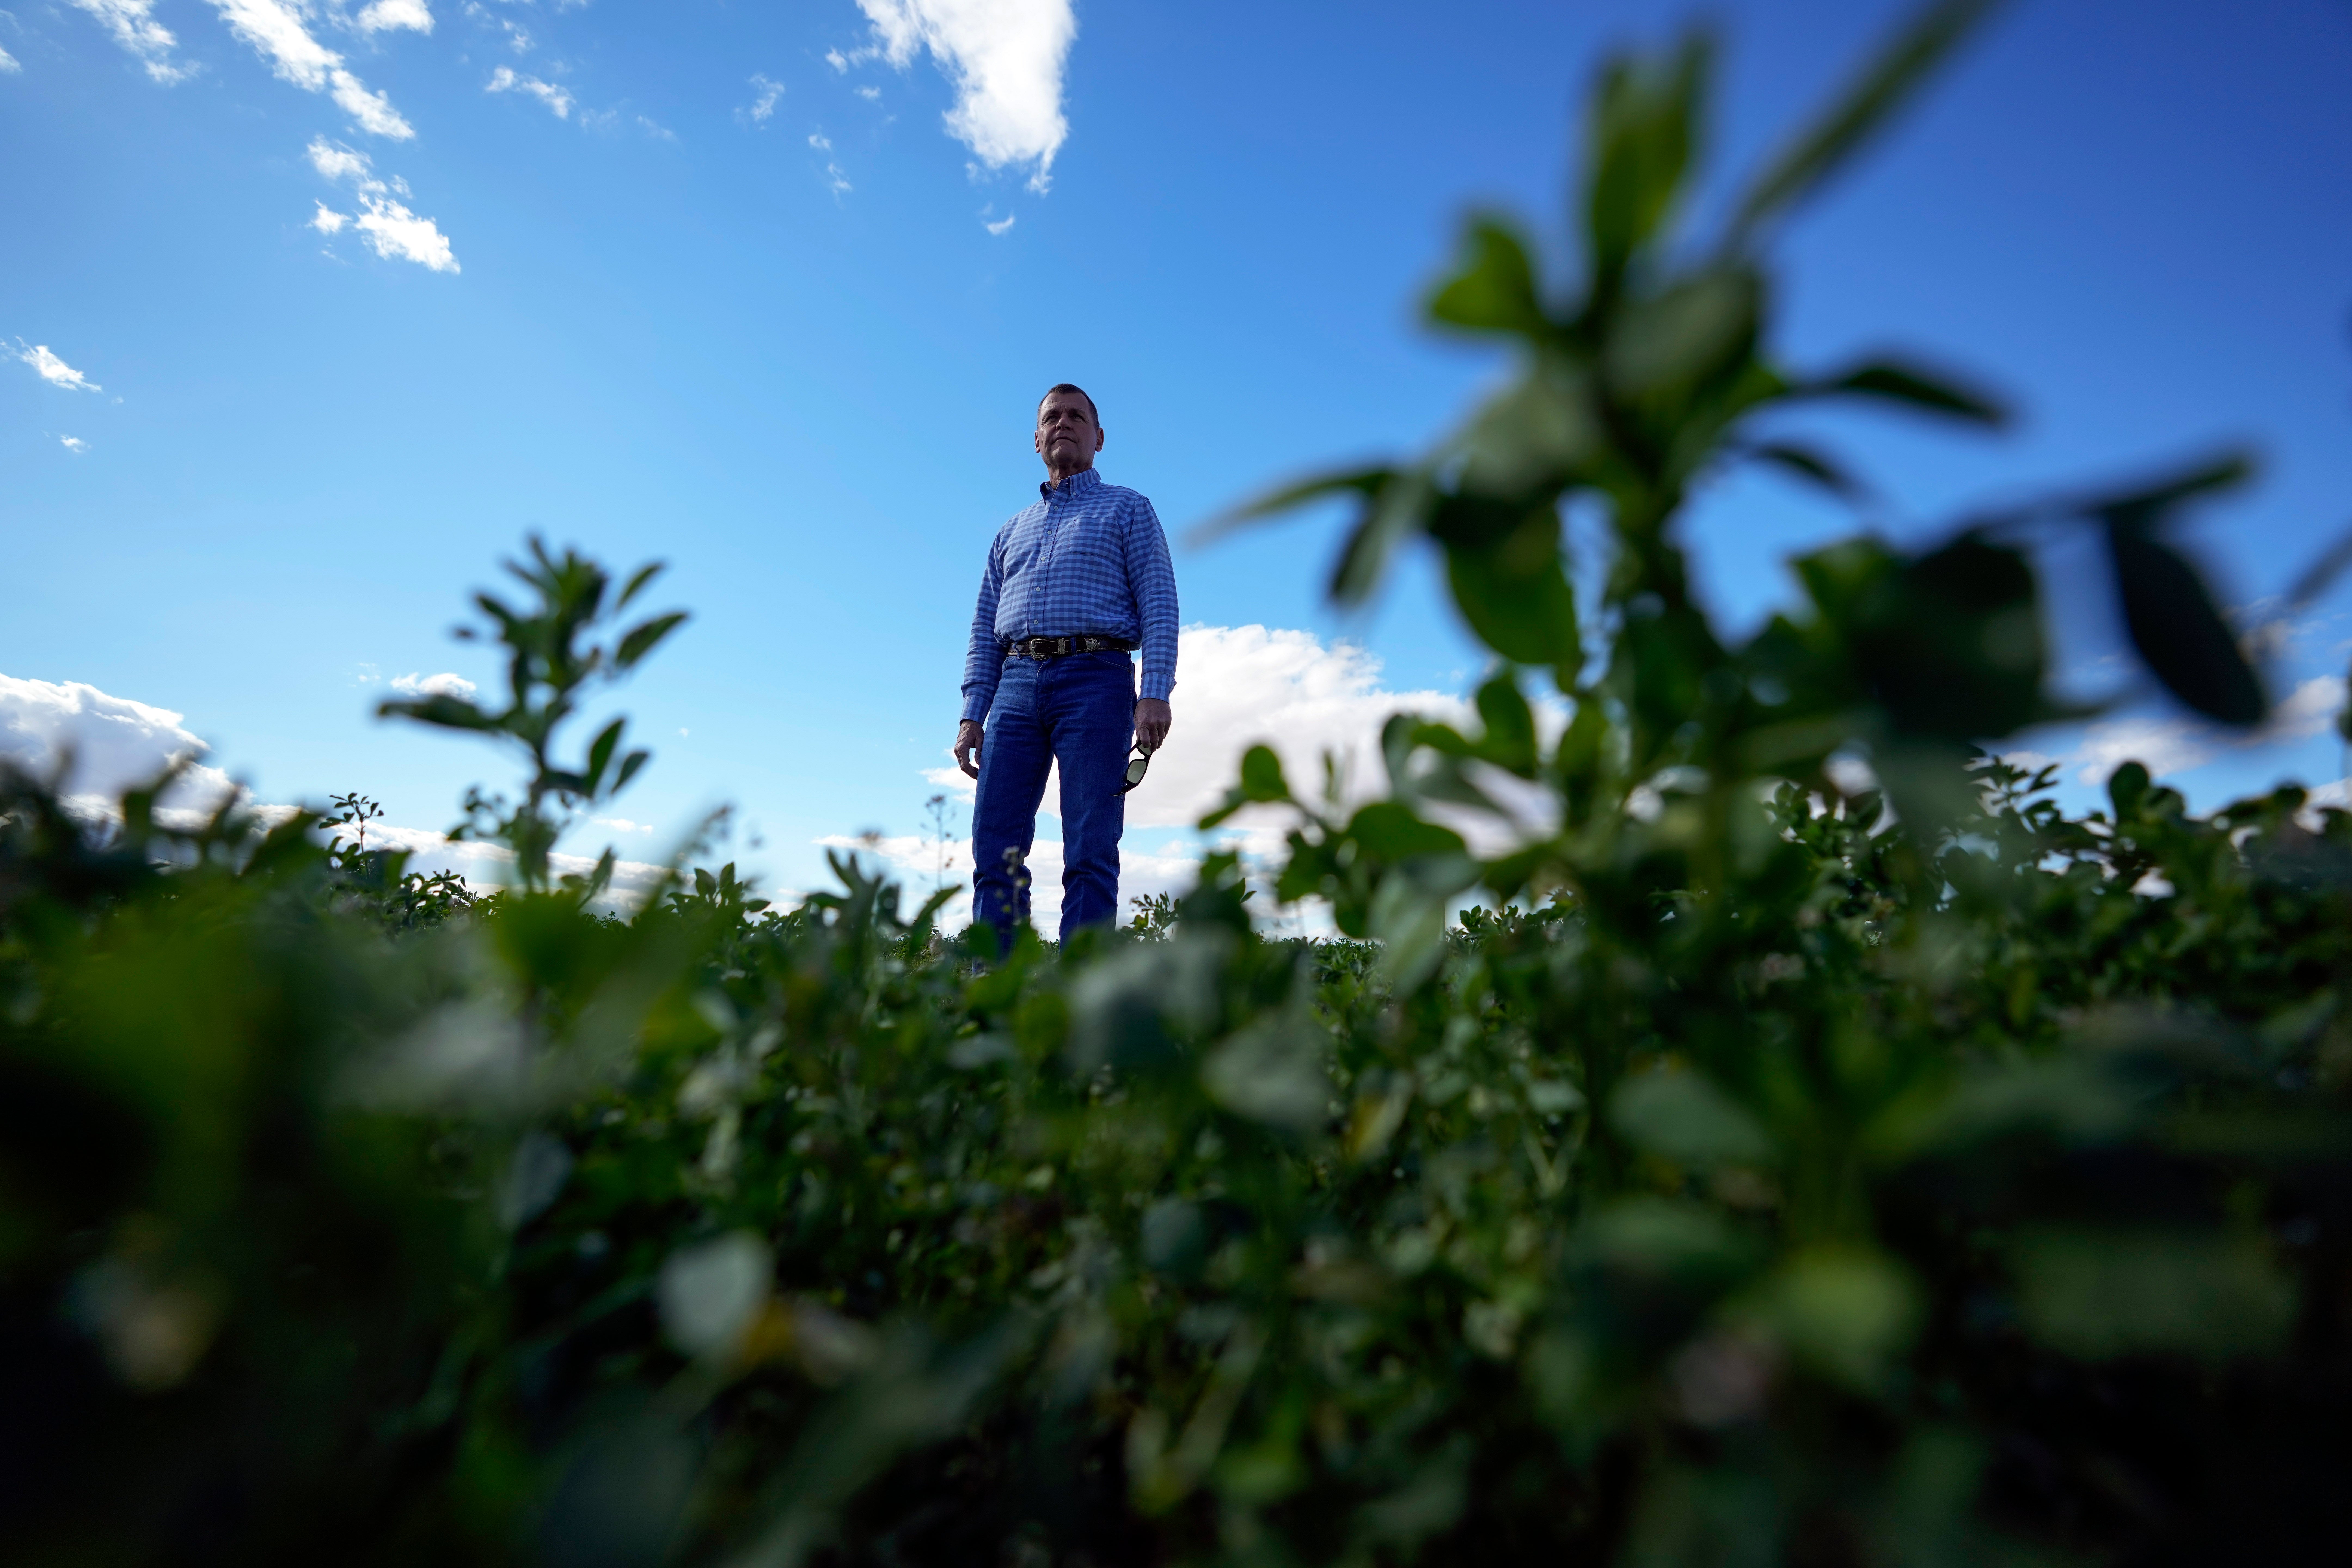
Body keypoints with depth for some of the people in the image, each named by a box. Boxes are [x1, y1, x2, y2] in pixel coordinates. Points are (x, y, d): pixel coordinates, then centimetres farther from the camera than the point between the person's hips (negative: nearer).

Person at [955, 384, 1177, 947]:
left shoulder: (1128, 509, 16)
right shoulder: (1012, 531, 28)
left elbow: (1159, 605, 2)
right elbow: (985, 630, 21)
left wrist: (1156, 693, -14)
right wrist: (972, 715, 7)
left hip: (1095, 679, -4)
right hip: (1016, 686, 4)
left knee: (1090, 853, -9)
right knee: (995, 849, -4)